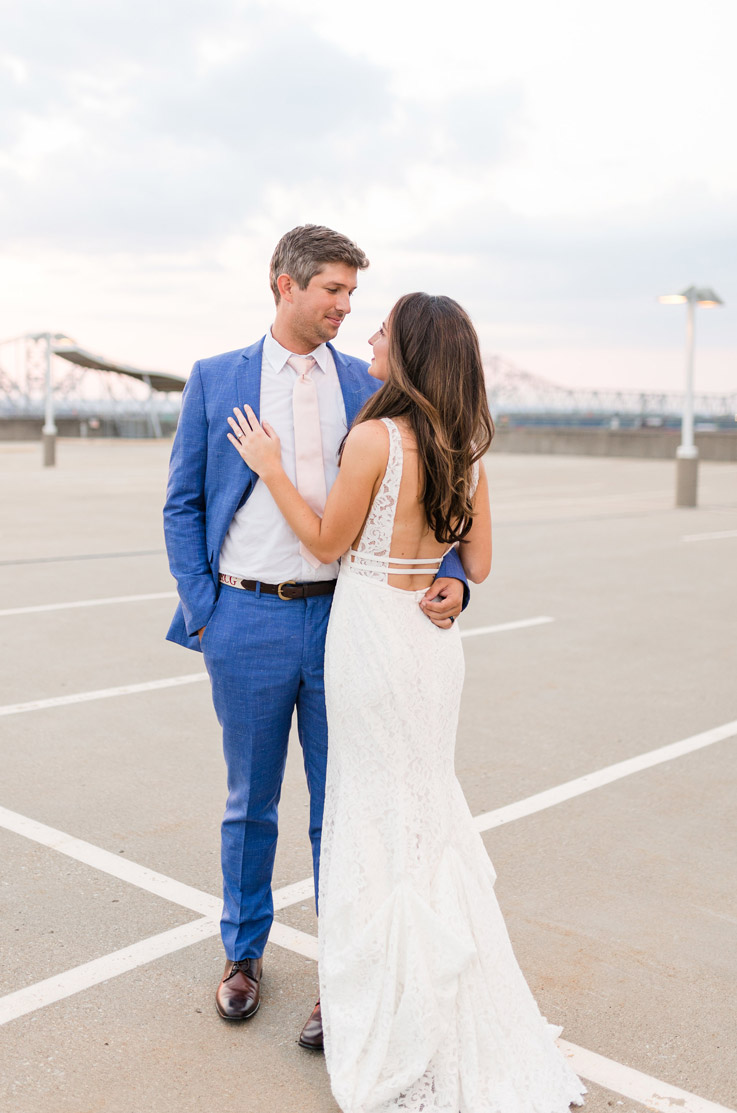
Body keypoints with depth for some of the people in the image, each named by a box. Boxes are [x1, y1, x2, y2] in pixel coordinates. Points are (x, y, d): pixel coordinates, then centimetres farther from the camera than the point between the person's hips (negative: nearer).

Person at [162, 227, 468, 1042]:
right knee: (251, 803, 15)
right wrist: (200, 611, -4)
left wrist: (450, 576, -14)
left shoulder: (371, 387, 5)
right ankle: (244, 954, 35)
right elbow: (182, 506, 5)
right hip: (248, 619, 0)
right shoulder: (215, 380, 3)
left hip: (344, 616, 1)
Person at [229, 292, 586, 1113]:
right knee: (426, 807, 19)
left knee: (381, 814, 6)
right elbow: (478, 567, 7)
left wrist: (270, 468, -1)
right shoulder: (467, 449, 4)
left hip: (373, 629, -7)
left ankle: (408, 1040, 20)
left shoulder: (376, 435, -17)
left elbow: (328, 544, -7)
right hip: (435, 633, 7)